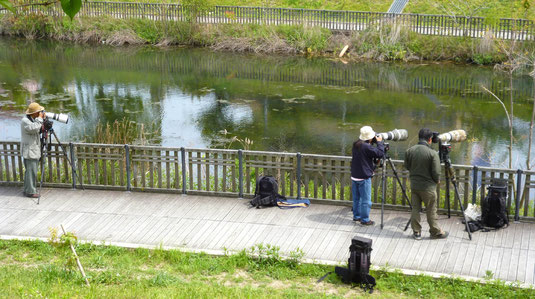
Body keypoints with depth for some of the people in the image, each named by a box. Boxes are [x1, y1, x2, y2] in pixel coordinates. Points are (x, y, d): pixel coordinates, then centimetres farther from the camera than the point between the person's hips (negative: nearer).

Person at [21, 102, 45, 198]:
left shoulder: (32, 119, 13)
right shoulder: (25, 121, -17)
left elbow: (37, 130, 16)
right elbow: (34, 128, -33)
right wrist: (40, 118, -22)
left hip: (34, 150, 10)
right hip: (29, 150, -10)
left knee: (30, 171, 15)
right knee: (31, 171, -8)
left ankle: (27, 190, 22)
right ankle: (30, 192, -4)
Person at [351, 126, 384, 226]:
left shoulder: (356, 144, 6)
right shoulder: (366, 147, -22)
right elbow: (380, 153, -20)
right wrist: (380, 142, -8)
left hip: (355, 176, 9)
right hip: (364, 178, -9)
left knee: (356, 198, 18)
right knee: (366, 200, 0)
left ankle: (356, 216, 28)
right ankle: (365, 219, 5)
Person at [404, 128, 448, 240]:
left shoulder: (409, 151, -4)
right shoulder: (432, 153, -18)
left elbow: (407, 166, 8)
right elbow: (436, 173, -16)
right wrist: (437, 181, 4)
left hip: (414, 185, 4)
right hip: (428, 187, -4)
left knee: (415, 209, 13)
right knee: (431, 211, 8)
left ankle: (416, 232, 18)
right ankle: (436, 232, 21)